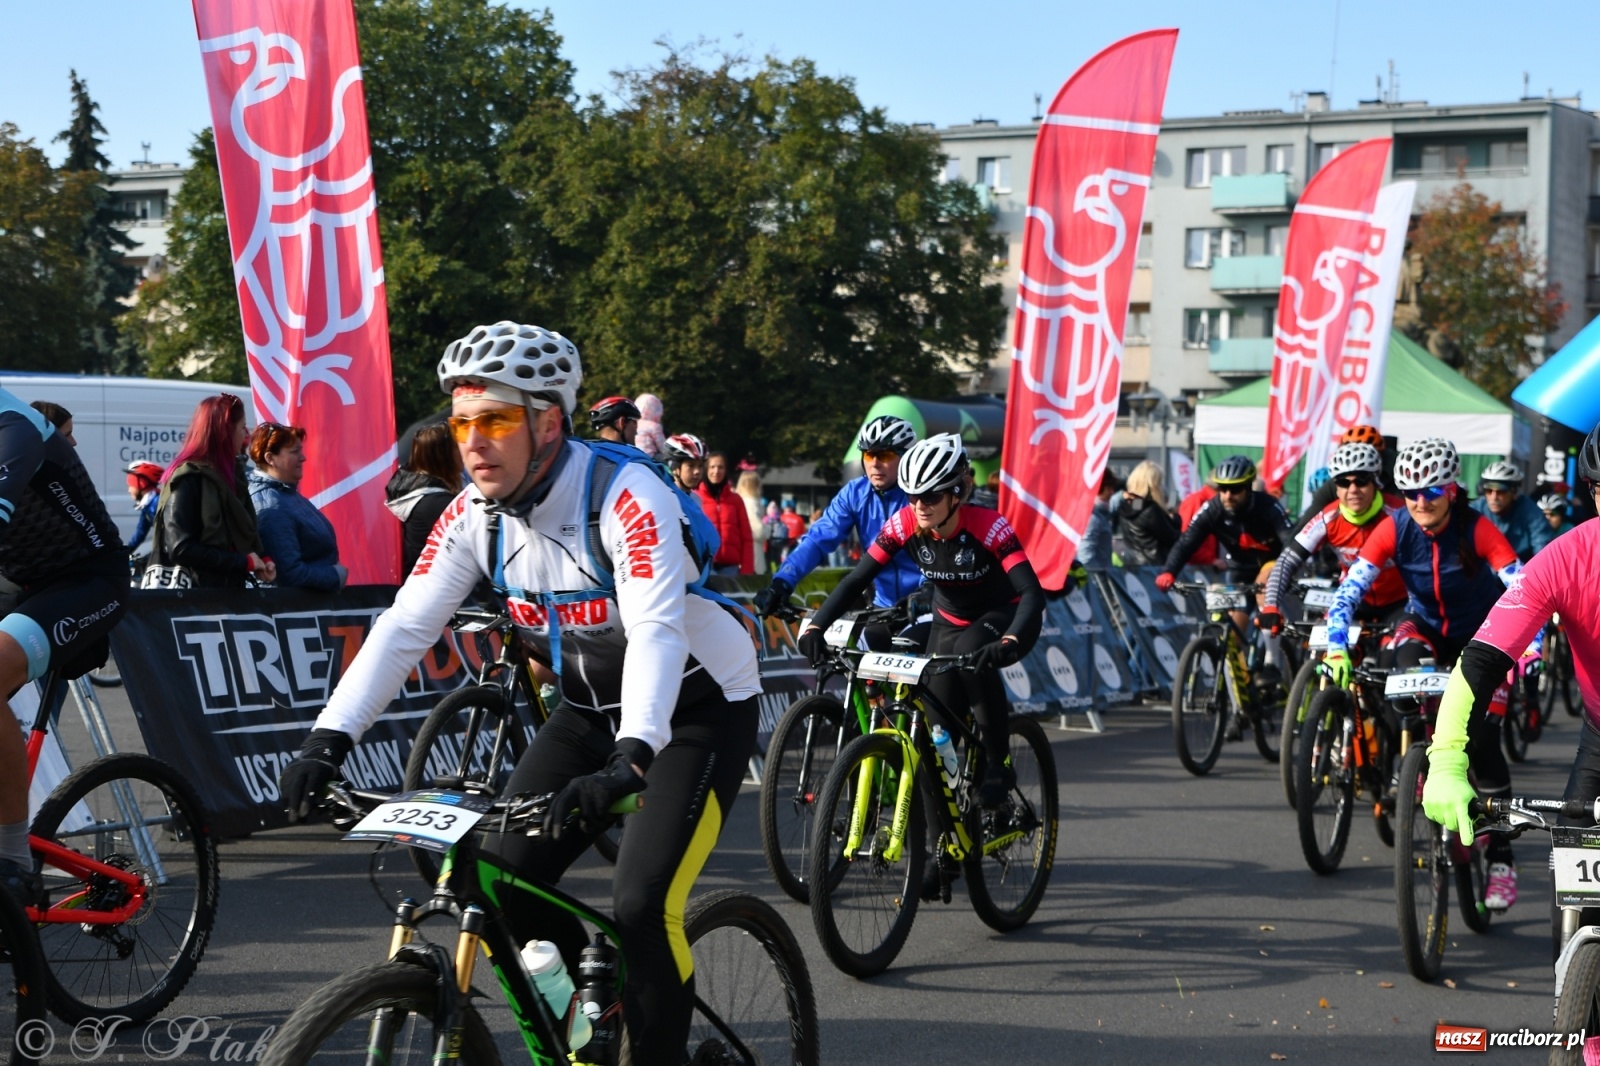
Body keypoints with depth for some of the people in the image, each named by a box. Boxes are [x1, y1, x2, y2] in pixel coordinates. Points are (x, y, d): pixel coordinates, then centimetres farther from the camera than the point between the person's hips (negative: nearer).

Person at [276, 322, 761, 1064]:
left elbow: (656, 632, -40)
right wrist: (327, 742, -23)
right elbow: (403, 627, -12)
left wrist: (630, 760, -54)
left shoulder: (626, 497, -28)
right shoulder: (475, 515, -8)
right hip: (590, 712, 7)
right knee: (503, 886, -3)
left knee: (643, 905, -21)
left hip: (696, 711, -6)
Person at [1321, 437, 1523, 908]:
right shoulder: (1395, 529, -20)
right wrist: (1337, 647, -37)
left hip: (1480, 636, -2)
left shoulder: (1477, 530, -26)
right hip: (1425, 626, 2)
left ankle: (1501, 858, -4)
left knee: (1482, 740, -15)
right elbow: (1349, 590, -23)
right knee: (1407, 655, -35)